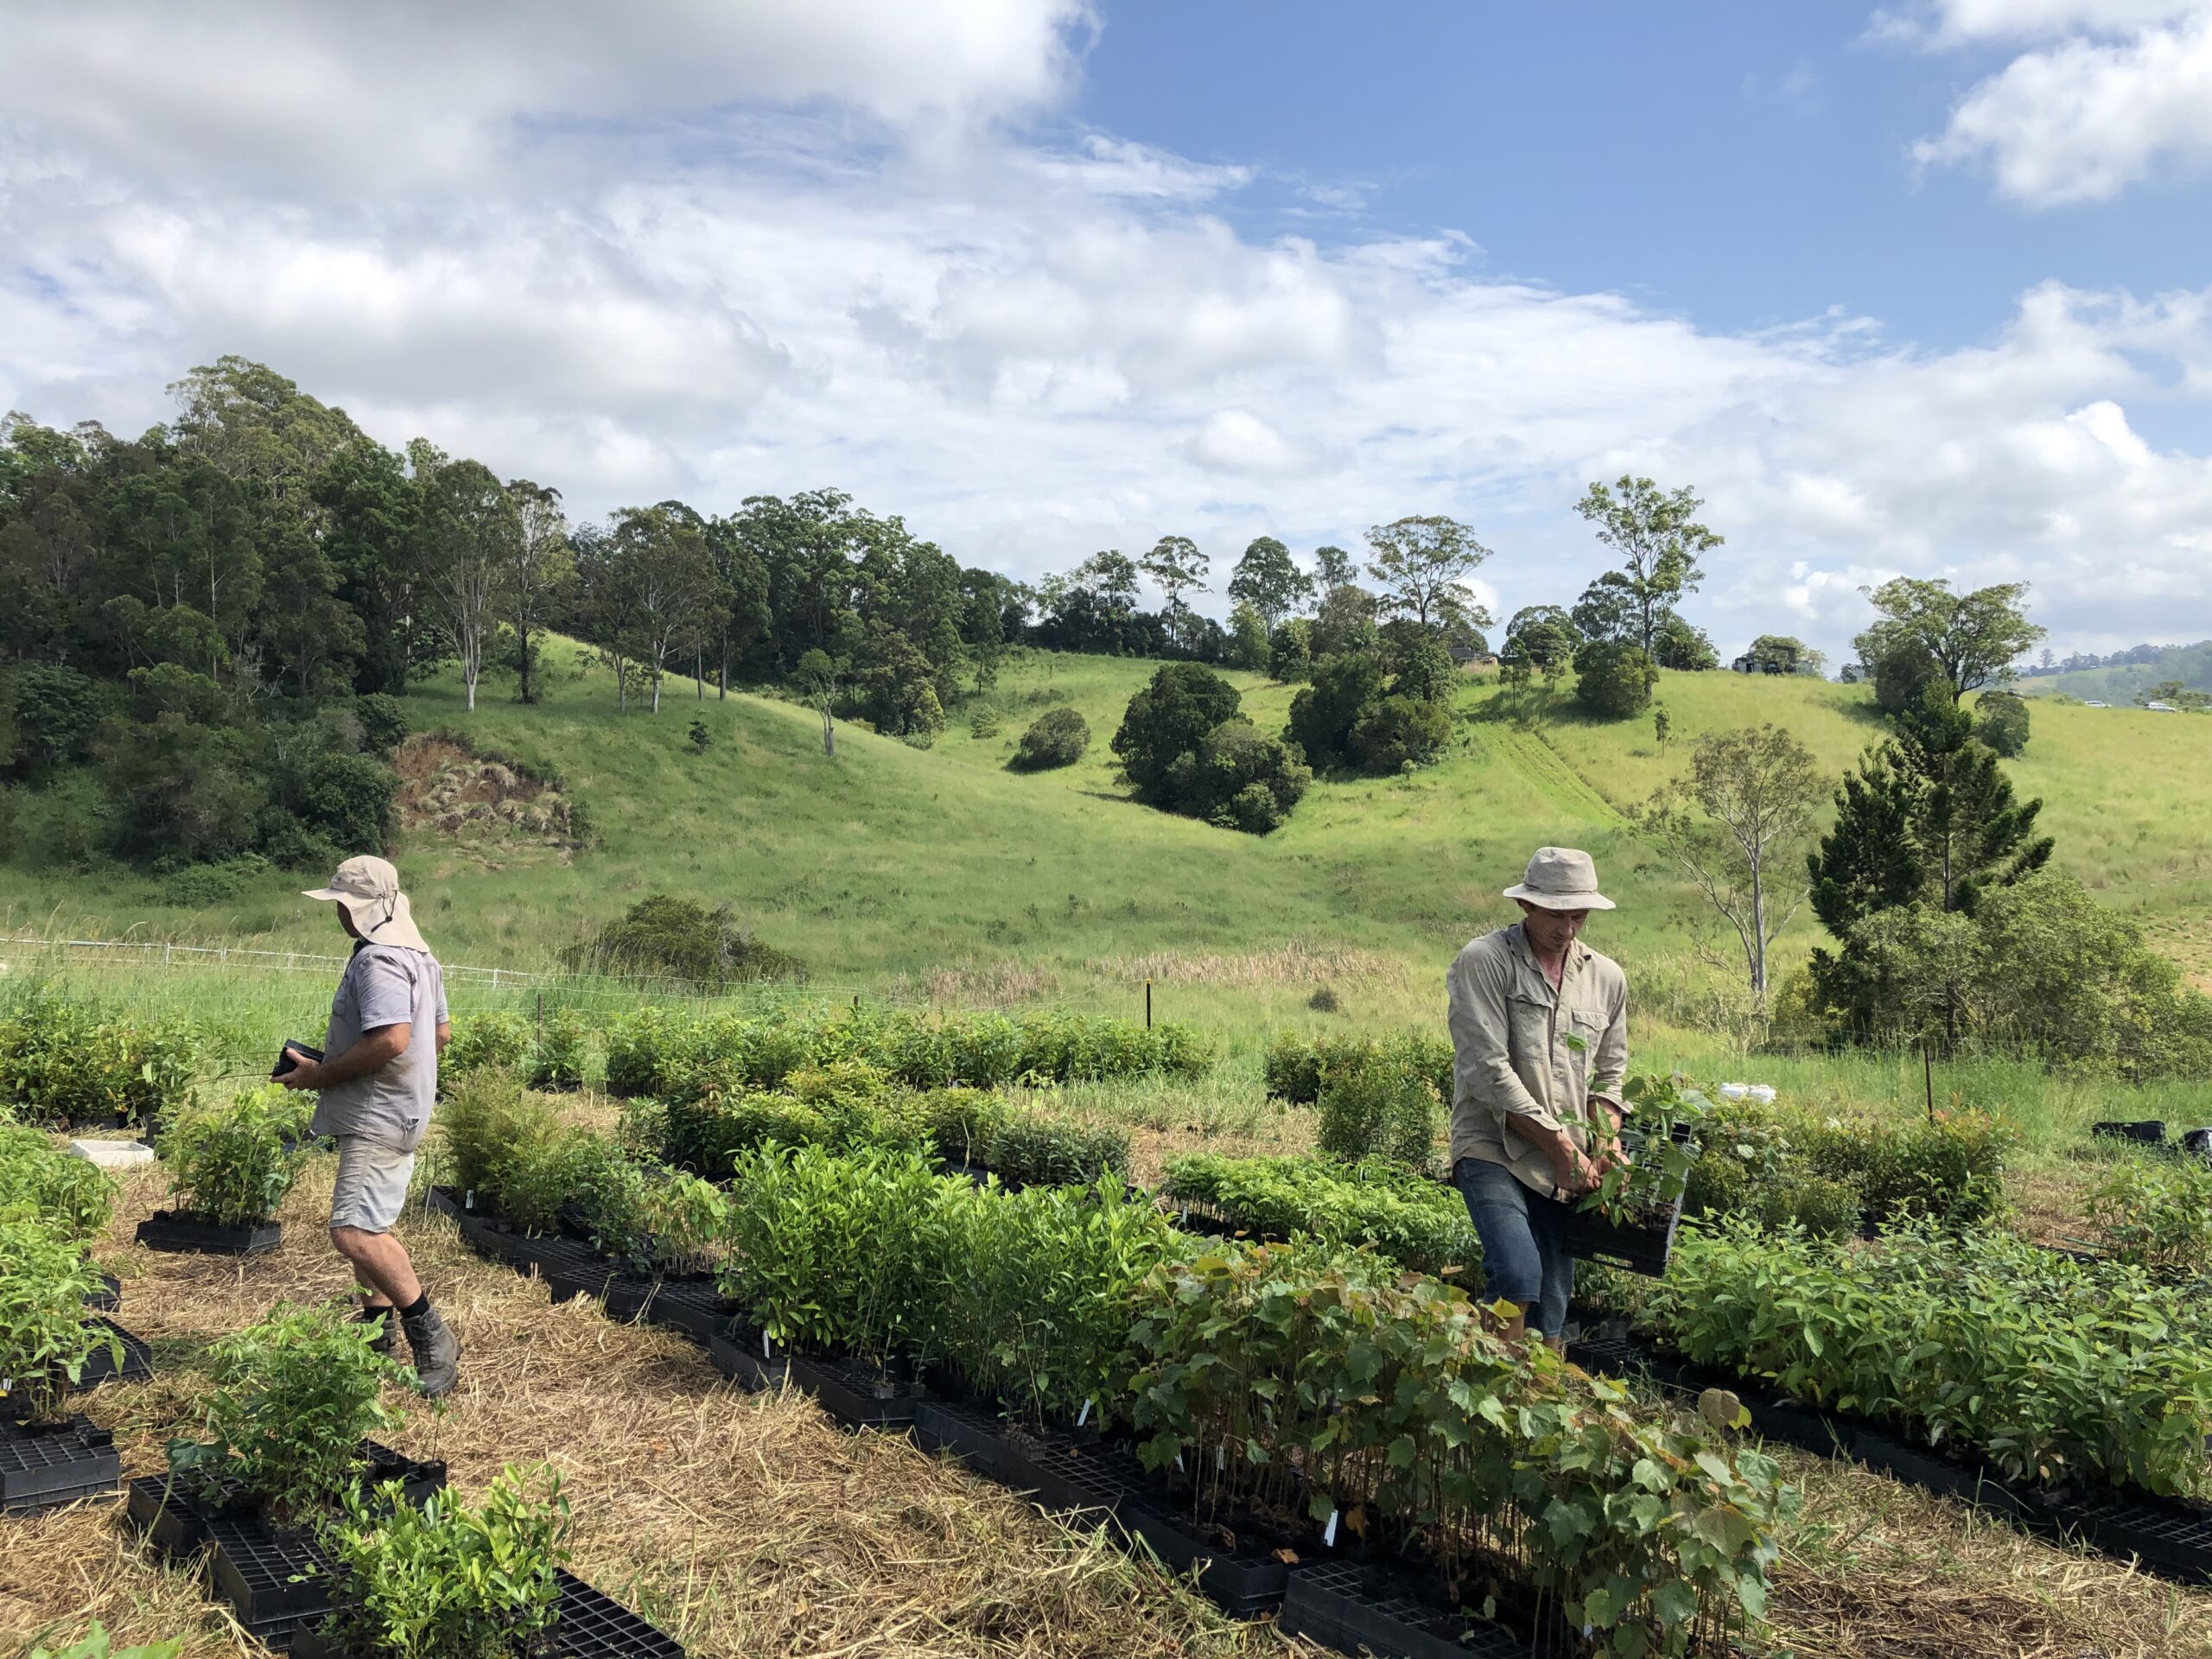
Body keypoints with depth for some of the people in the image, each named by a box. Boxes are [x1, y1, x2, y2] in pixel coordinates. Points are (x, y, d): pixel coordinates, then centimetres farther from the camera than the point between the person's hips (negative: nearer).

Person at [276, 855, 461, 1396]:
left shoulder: (378, 961, -19)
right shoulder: (418, 956, 15)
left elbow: (392, 1040, -30)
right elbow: (440, 1033, 23)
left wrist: (322, 1074, -18)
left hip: (379, 1117, -12)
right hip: (384, 1113, 12)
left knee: (354, 1230, -19)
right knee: (365, 1227, 20)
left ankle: (430, 1336, -13)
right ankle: (376, 1329, 31)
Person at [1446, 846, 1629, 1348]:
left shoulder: (1607, 978, 13)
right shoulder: (1484, 961, -5)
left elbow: (1609, 1075, 20)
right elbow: (1489, 1070, -12)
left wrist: (1606, 1143, 0)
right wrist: (1560, 1147, -12)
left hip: (1567, 1169, 5)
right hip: (1493, 1150, -5)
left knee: (1553, 1302, 6)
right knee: (1517, 1275, -25)